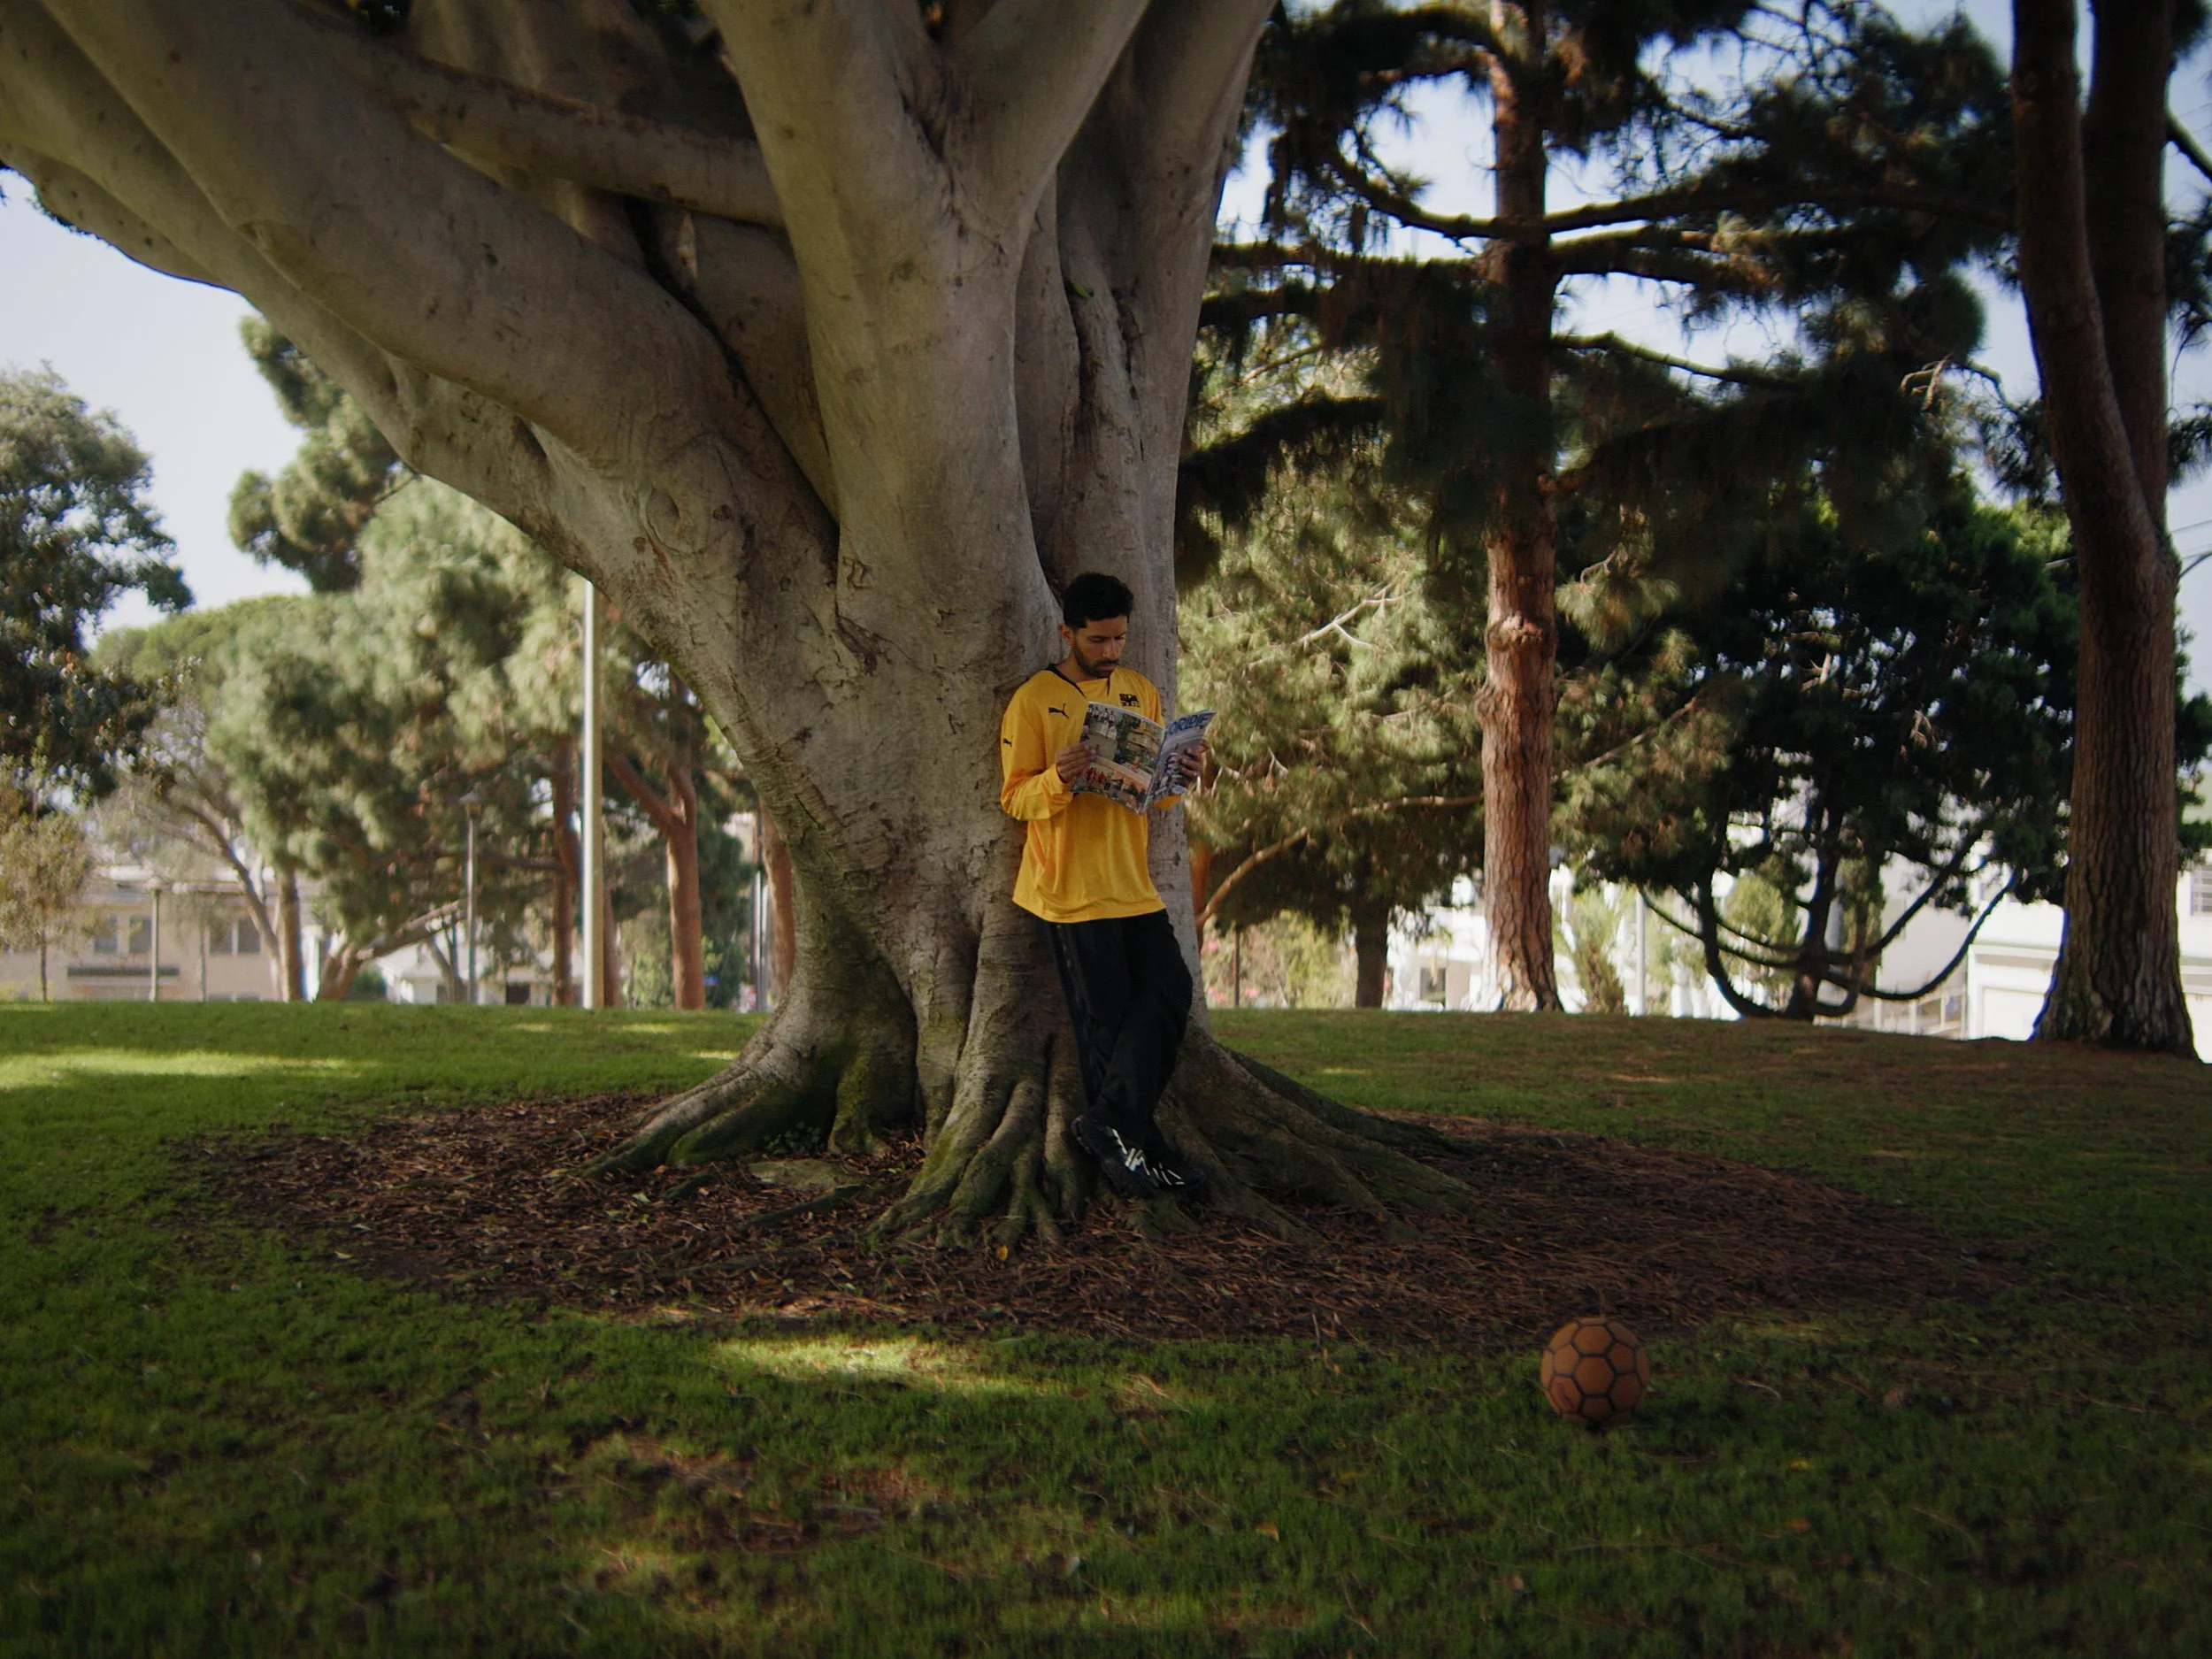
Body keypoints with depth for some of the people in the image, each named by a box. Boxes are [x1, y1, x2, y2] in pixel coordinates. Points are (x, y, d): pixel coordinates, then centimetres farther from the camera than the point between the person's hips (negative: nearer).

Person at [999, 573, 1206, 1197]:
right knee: (1106, 1021, -1)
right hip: (1070, 889, -5)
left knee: (1170, 991, -5)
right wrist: (1058, 778, -27)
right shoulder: (1033, 701, -5)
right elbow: (1015, 797, -7)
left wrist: (1181, 776, -7)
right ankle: (1139, 1144, 8)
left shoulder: (1140, 693, 12)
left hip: (1133, 884, 6)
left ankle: (1110, 1122, 1)